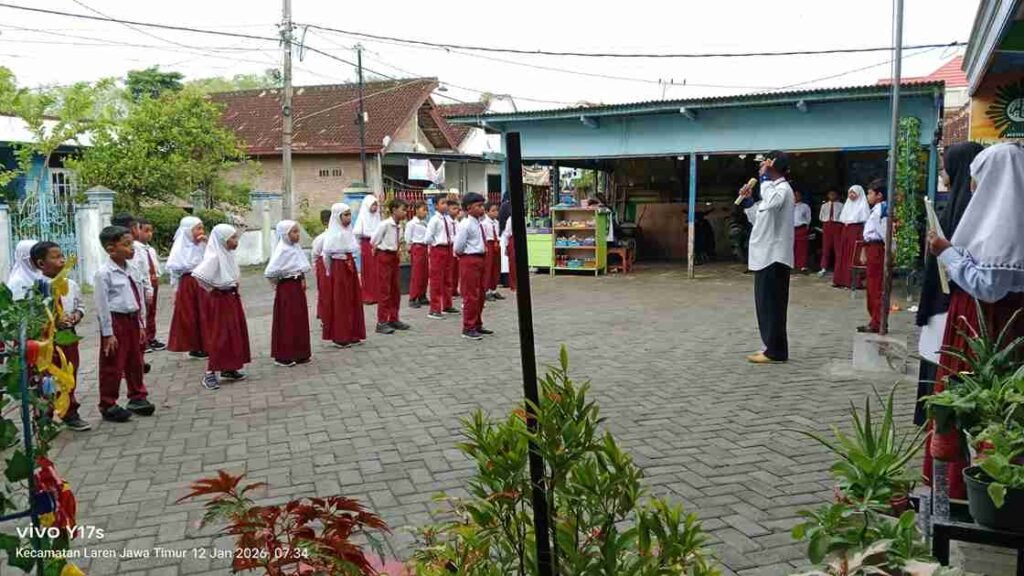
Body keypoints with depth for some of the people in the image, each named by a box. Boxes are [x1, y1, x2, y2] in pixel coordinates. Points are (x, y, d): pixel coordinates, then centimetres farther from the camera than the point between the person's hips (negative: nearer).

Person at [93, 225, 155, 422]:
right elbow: (102, 305, -16)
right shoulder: (104, 273, -15)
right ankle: (108, 406, 15)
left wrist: (142, 324, 13)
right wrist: (108, 333, -15)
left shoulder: (131, 270, 7)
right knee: (112, 366, 3)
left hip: (132, 320, 7)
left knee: (135, 362, 18)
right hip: (116, 321, -7)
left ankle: (138, 397, 33)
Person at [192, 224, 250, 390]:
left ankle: (228, 369, 24)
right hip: (219, 300, -9)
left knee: (235, 334, 13)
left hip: (232, 298, 9)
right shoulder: (214, 257, -20)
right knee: (219, 336, -5)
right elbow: (198, 275, -30)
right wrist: (211, 289, -16)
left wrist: (234, 289, 6)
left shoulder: (228, 254, 7)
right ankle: (209, 374, 2)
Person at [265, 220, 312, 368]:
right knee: (287, 322, -1)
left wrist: (302, 280, 4)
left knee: (300, 321, 13)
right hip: (286, 288, -8)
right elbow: (270, 272, -25)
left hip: (298, 287, 8)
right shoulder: (282, 250, -18)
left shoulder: (296, 247, 7)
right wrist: (277, 283, -9)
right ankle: (283, 357, 9)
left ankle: (299, 354, 22)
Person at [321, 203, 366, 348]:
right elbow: (326, 255, -9)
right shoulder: (334, 234, -12)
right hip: (338, 269, -7)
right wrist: (331, 272, 0)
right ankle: (340, 337, 6)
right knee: (339, 303, -1)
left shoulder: (349, 232, 9)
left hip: (350, 269, 7)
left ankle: (352, 335, 18)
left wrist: (352, 265, 9)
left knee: (353, 301, 10)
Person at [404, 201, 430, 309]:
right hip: (416, 248, -7)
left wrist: (428, 248, 7)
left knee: (425, 274, 9)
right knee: (416, 274, -5)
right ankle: (412, 299, 1)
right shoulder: (411, 223, -7)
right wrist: (410, 250, -6)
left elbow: (427, 237, 13)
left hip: (425, 248, 7)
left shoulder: (424, 223, 11)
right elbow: (408, 238, -6)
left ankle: (422, 297, 19)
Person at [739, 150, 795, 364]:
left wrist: (765, 177, -24)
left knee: (771, 304, -7)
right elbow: (758, 220, 25)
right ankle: (773, 348, 19)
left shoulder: (782, 189, -12)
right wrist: (748, 201, 12)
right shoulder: (772, 188, 20)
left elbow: (770, 204, -37)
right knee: (766, 304, 12)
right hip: (766, 255, 10)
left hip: (773, 256, -10)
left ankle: (775, 351, -2)